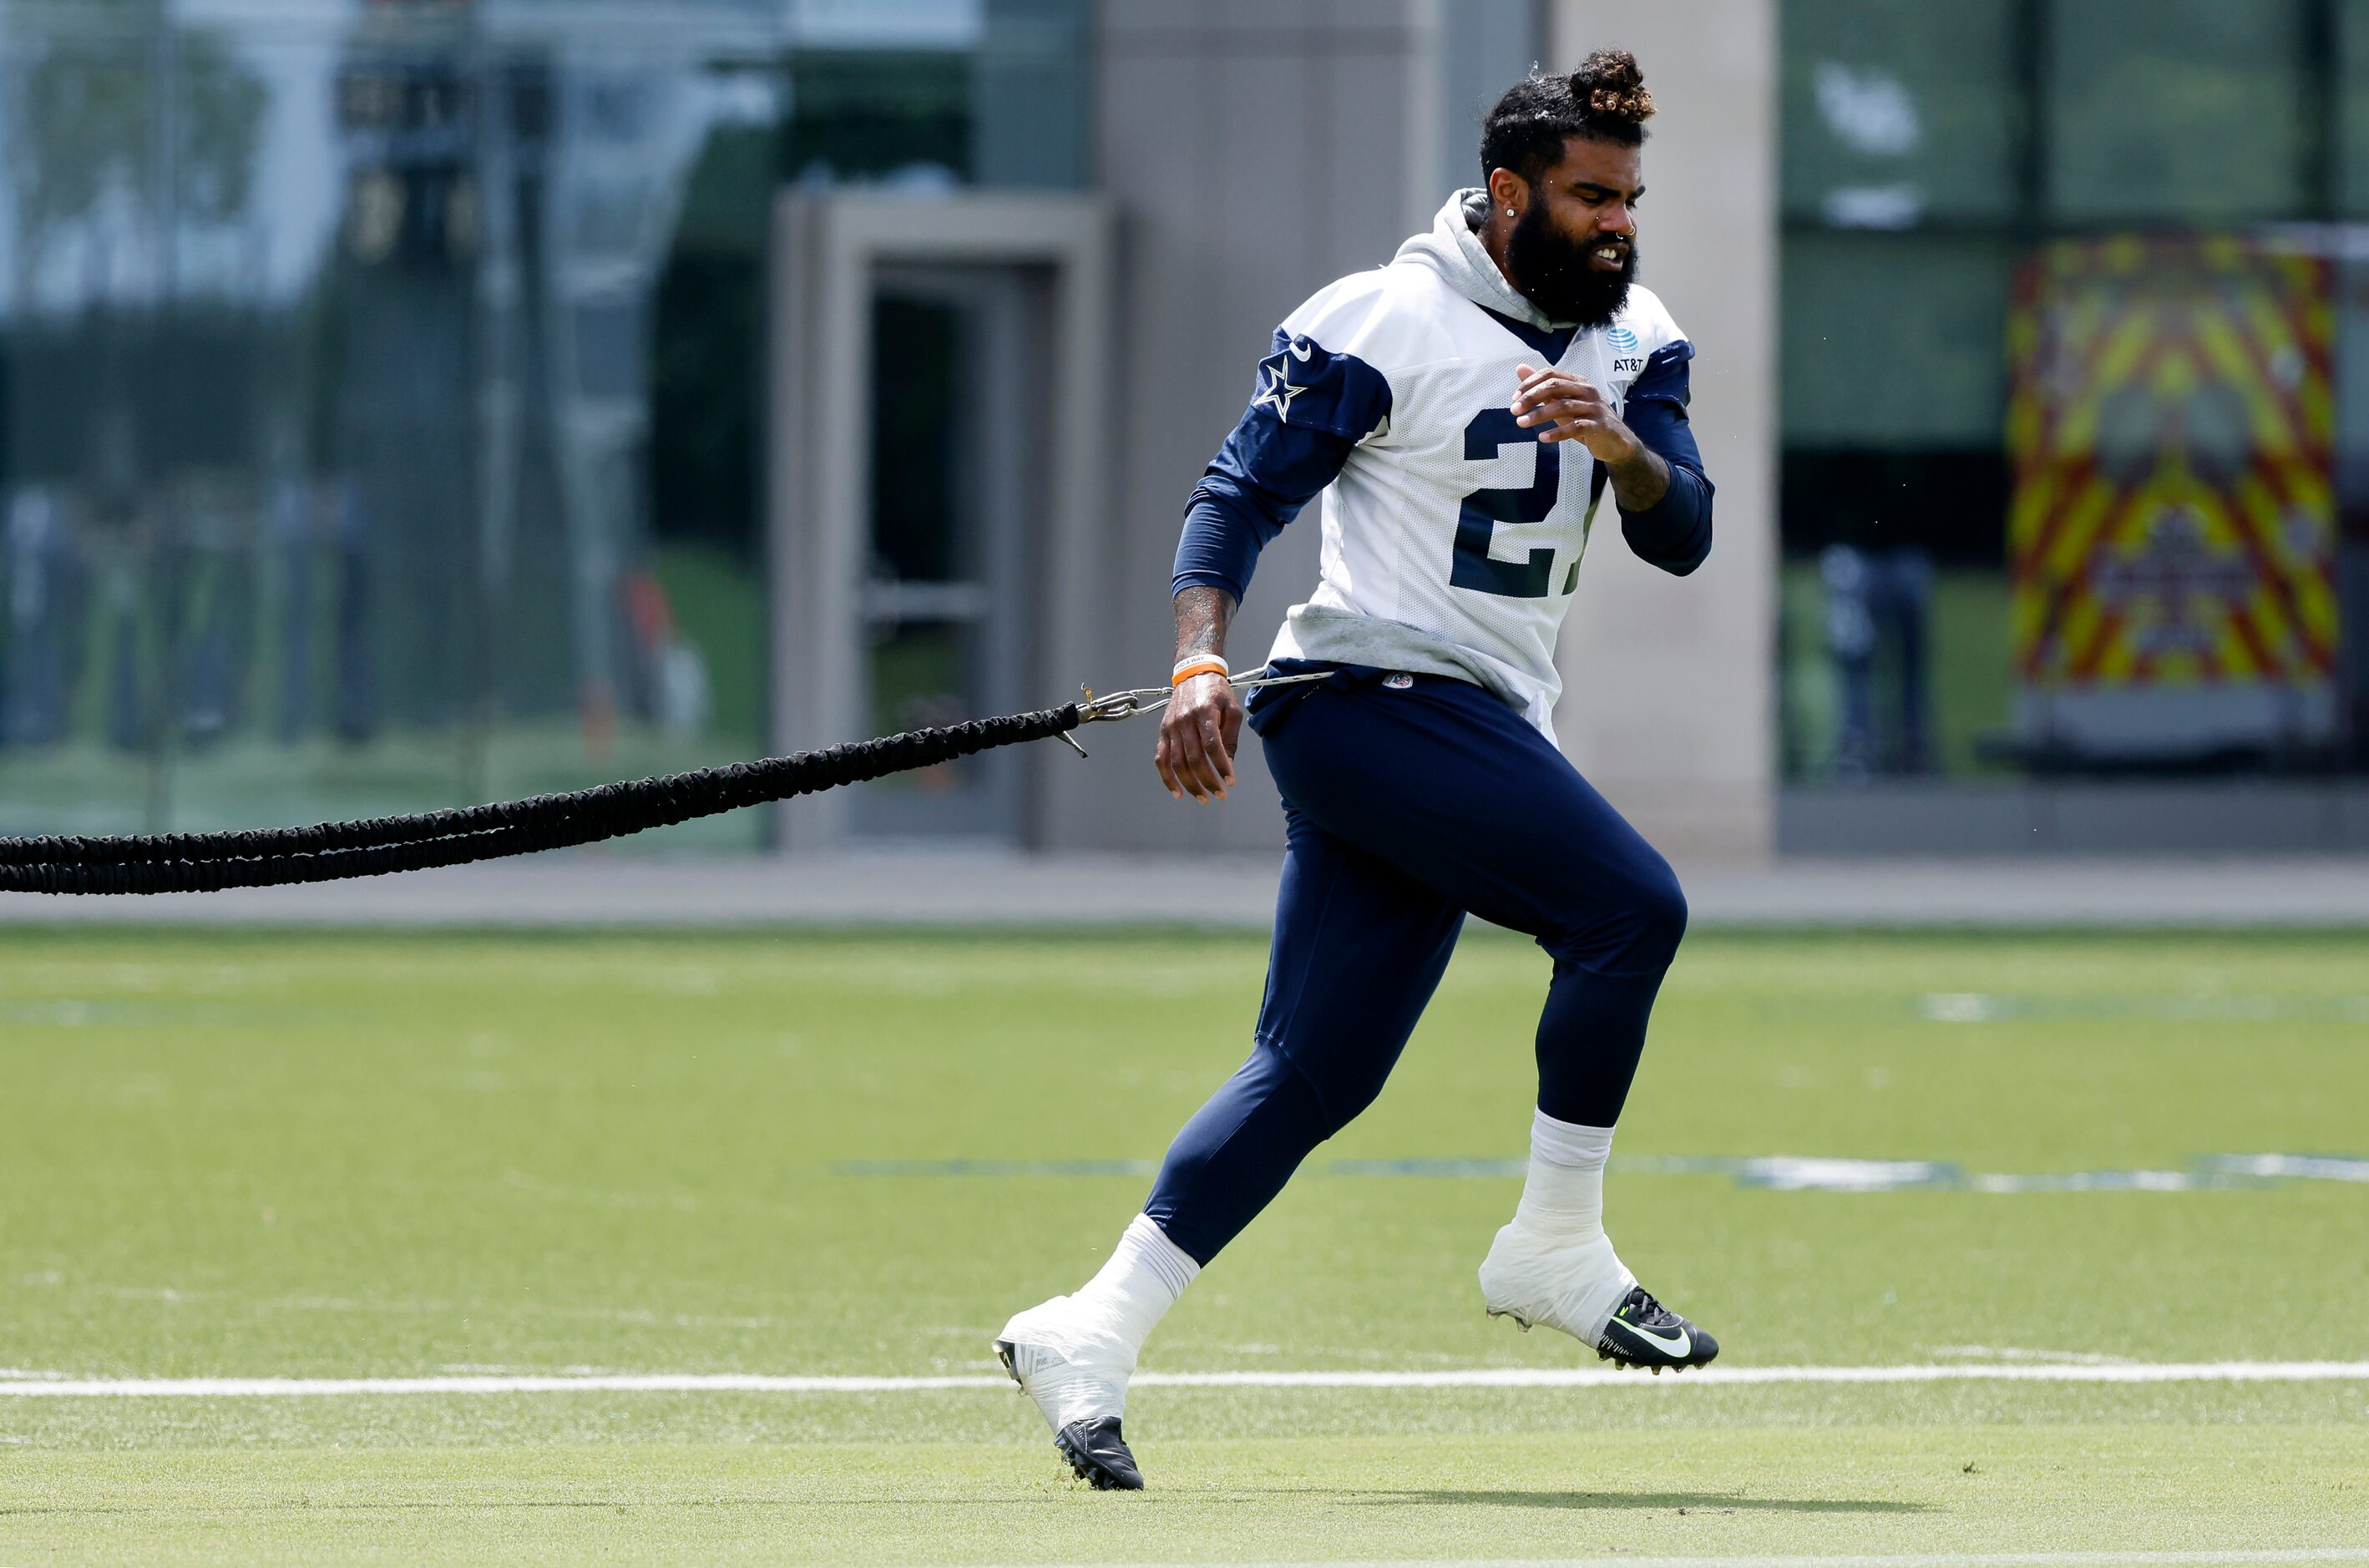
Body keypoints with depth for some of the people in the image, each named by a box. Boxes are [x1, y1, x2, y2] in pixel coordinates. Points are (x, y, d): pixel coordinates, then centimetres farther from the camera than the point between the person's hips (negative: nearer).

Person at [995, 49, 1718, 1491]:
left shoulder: (1633, 343, 13)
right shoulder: (1387, 326, -8)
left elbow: (1684, 536, 5)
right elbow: (1241, 494, -7)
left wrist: (1619, 446, -16)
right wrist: (1201, 664, -21)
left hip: (1483, 733, 8)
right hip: (1373, 703, -8)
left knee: (1314, 1076, 4)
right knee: (1630, 904, -21)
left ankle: (1092, 1342, 7)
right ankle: (1556, 1249, -9)